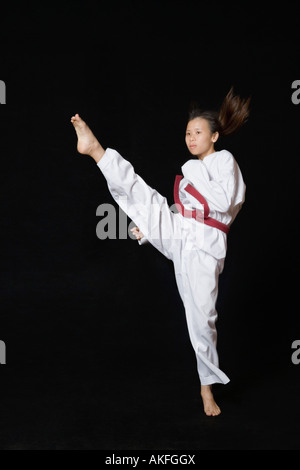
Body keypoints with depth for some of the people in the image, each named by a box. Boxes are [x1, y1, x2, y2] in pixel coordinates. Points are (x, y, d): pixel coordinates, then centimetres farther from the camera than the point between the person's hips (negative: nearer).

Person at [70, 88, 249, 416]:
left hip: (203, 246, -6)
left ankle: (207, 384, 13)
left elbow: (223, 203, -15)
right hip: (177, 235, 6)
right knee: (140, 192, -15)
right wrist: (150, 227, 19)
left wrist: (194, 173, -12)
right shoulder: (192, 168, 19)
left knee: (201, 316, -2)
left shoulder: (224, 160, 0)